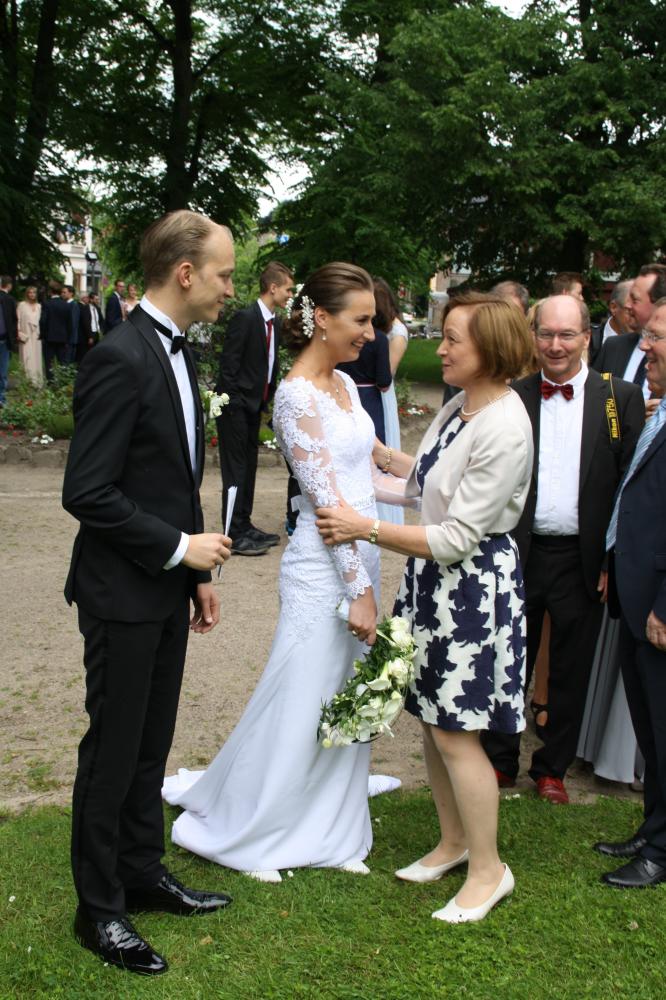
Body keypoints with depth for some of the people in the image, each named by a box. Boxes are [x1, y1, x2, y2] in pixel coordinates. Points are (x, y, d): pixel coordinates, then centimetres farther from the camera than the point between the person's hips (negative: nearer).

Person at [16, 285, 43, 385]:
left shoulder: (39, 306, 10)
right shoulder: (22, 305, -1)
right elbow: (18, 320, -2)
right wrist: (19, 333, -9)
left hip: (36, 336, 4)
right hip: (26, 336, -4)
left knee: (37, 359, 4)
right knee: (28, 359, -8)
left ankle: (37, 380, 9)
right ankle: (29, 380, -9)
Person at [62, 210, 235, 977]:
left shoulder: (176, 353, 8)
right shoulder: (119, 359, -20)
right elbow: (87, 493, -23)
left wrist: (199, 573, 15)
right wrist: (180, 547, -17)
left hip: (168, 590, 8)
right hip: (123, 594, -8)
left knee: (151, 742, 19)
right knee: (113, 752, 5)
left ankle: (142, 874, 34)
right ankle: (98, 909, 21)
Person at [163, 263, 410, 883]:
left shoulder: (344, 384, 10)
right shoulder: (297, 395, -17)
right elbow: (326, 498, -19)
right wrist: (359, 590, -19)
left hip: (359, 556, 9)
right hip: (323, 568, -9)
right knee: (298, 703, 2)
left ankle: (326, 835, 30)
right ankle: (231, 827, 22)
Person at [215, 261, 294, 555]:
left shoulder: (276, 322, 8)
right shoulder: (245, 318, -16)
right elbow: (228, 364, -17)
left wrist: (267, 398, 9)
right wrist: (233, 404, -19)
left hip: (255, 406, 8)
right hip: (236, 406, -8)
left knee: (249, 466, 14)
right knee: (236, 469, -4)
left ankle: (245, 526, 24)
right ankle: (234, 534, 1)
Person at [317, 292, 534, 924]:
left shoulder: (505, 430, -23)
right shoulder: (458, 407, 5)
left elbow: (457, 537, -24)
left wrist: (365, 528, -21)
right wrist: (379, 456, 25)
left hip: (475, 584, -9)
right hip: (434, 579, 9)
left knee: (454, 733, 0)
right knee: (433, 721, 17)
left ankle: (488, 869, 19)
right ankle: (454, 842, 36)